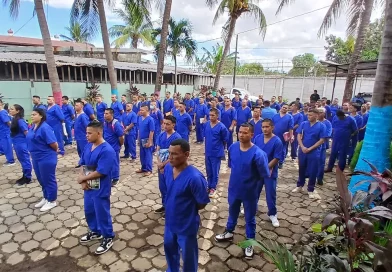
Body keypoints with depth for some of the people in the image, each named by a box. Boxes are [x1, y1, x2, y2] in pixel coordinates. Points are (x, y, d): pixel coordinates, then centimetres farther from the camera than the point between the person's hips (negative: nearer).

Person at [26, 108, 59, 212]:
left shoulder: (45, 128, -22)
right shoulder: (33, 127, 8)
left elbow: (53, 143, -24)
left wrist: (56, 150, -6)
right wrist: (33, 154, 16)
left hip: (47, 158, -9)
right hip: (36, 158, 9)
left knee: (49, 180, 4)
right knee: (41, 179, 20)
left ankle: (52, 201, 19)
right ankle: (46, 198, 37)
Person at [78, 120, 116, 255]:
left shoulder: (107, 150, -25)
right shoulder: (88, 146, 0)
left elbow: (100, 172, -26)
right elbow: (83, 165, 6)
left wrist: (83, 178, -13)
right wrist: (83, 181, -8)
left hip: (101, 190, -8)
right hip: (89, 187, 8)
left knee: (102, 213, 7)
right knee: (89, 211, 24)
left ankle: (108, 238, 28)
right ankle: (95, 231, 47)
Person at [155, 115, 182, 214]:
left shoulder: (177, 137, -17)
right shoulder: (161, 135, 1)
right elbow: (158, 150, 2)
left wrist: (163, 164, -12)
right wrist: (159, 163, -13)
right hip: (161, 167, 6)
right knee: (162, 187, 18)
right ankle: (165, 205, 38)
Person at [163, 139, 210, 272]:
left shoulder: (194, 177, -33)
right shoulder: (168, 168, -10)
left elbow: (202, 204, -20)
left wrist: (186, 210, -7)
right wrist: (172, 207, 4)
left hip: (187, 225, -7)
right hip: (170, 221, 7)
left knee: (188, 255, 18)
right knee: (169, 247, 30)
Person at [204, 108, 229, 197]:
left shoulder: (222, 127, -17)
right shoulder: (207, 124, -3)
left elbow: (225, 140, -6)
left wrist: (218, 147, 4)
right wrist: (209, 145, 12)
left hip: (217, 153, -5)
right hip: (208, 152, 5)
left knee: (215, 172, 8)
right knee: (208, 171, 17)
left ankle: (213, 188, 24)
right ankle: (209, 186, 34)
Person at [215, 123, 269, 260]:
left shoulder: (258, 154, -26)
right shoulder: (232, 148, -10)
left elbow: (265, 175, -17)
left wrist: (250, 181, -4)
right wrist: (238, 178, 7)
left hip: (250, 192, -4)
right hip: (233, 189, 4)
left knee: (250, 218, 17)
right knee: (232, 213, 27)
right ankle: (229, 233, 51)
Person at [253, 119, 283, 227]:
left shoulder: (277, 141, -15)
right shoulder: (257, 138, -4)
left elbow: (276, 159, -15)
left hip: (270, 172, -3)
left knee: (271, 194, 7)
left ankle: (273, 214, 26)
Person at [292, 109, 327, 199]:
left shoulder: (321, 126, -7)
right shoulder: (303, 124, 0)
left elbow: (322, 140, -8)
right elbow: (299, 135, 0)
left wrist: (310, 148, -13)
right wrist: (302, 147, -13)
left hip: (314, 152, -2)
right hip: (302, 150, 2)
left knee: (313, 171, 6)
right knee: (301, 169, 15)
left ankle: (310, 190, 20)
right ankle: (299, 185, 32)